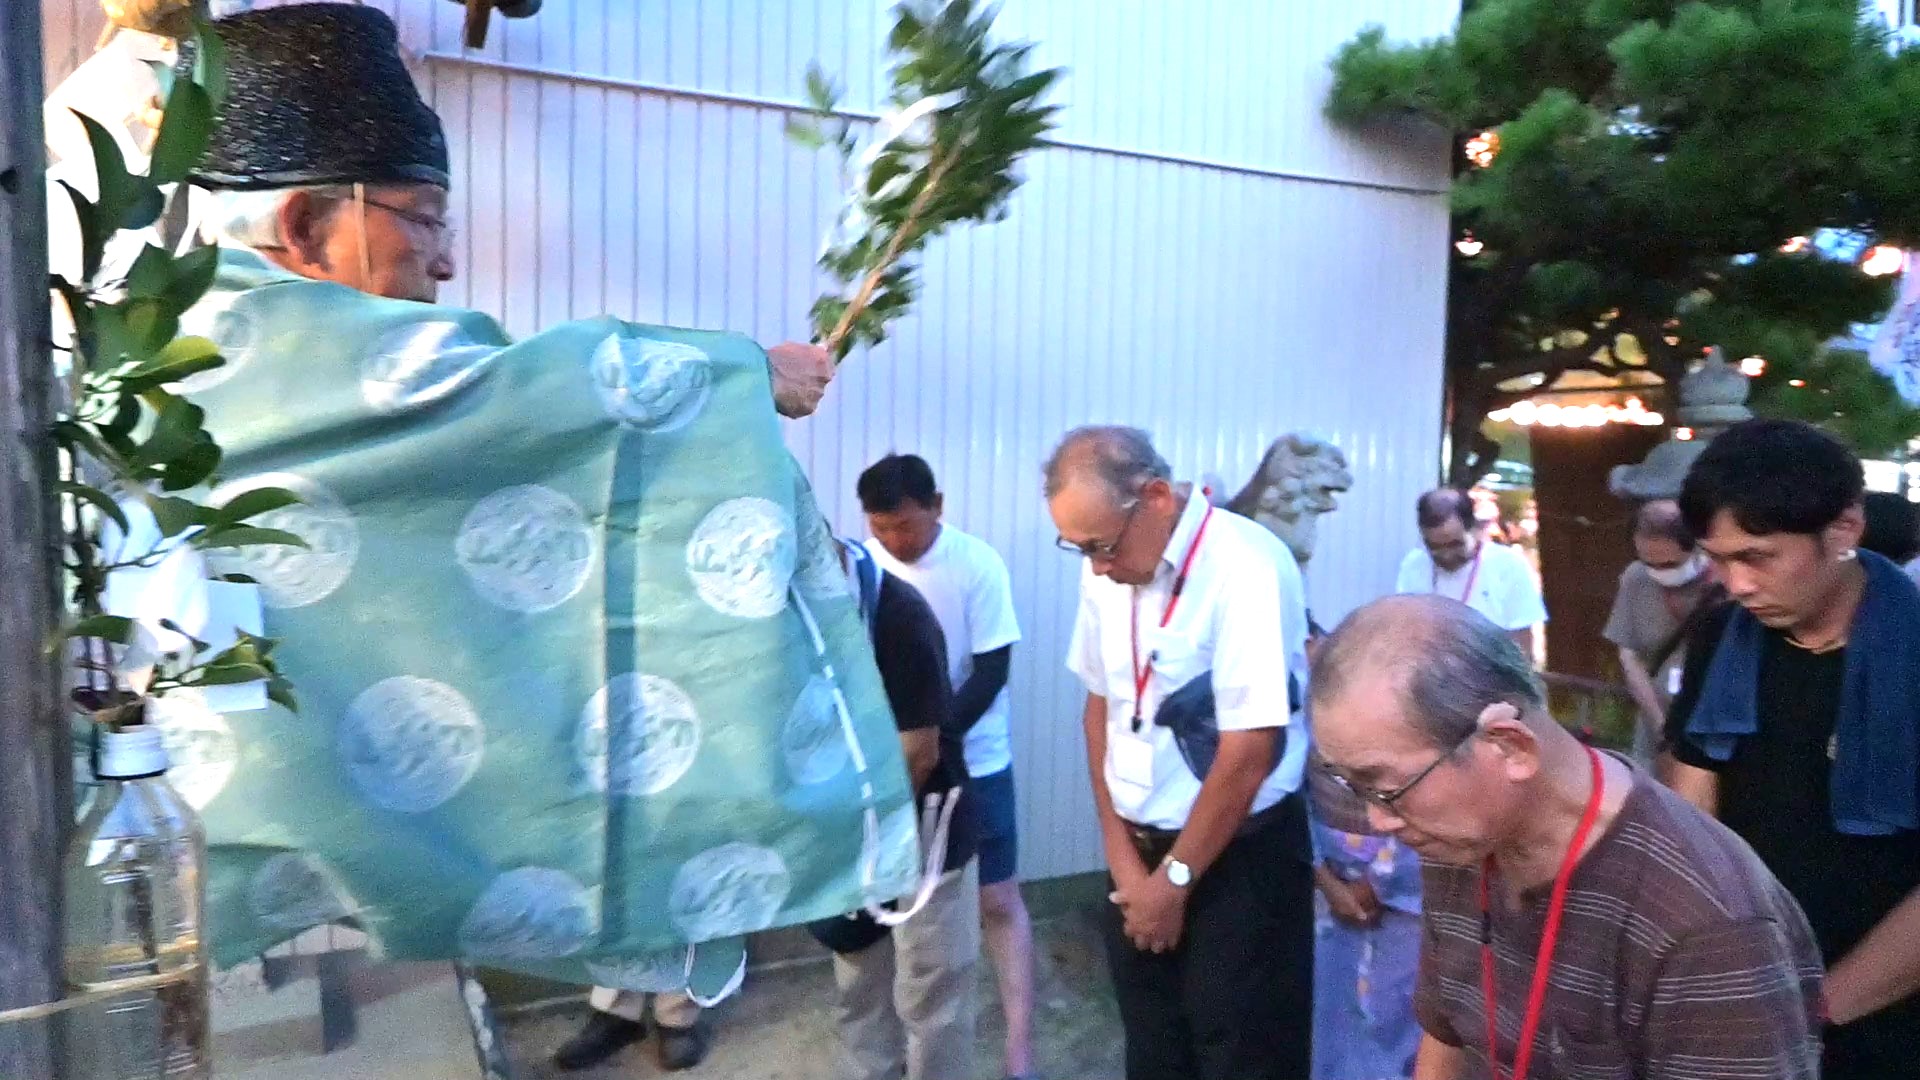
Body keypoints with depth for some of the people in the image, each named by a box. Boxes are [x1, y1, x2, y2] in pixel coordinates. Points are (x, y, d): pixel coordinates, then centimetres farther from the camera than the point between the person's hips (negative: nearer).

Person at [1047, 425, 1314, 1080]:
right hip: (1140, 848, 6)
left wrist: (1176, 879, -10)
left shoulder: (1244, 566, -21)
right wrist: (1123, 857, 3)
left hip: (1238, 858, -6)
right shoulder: (1106, 571, -2)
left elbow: (1249, 751, -20)